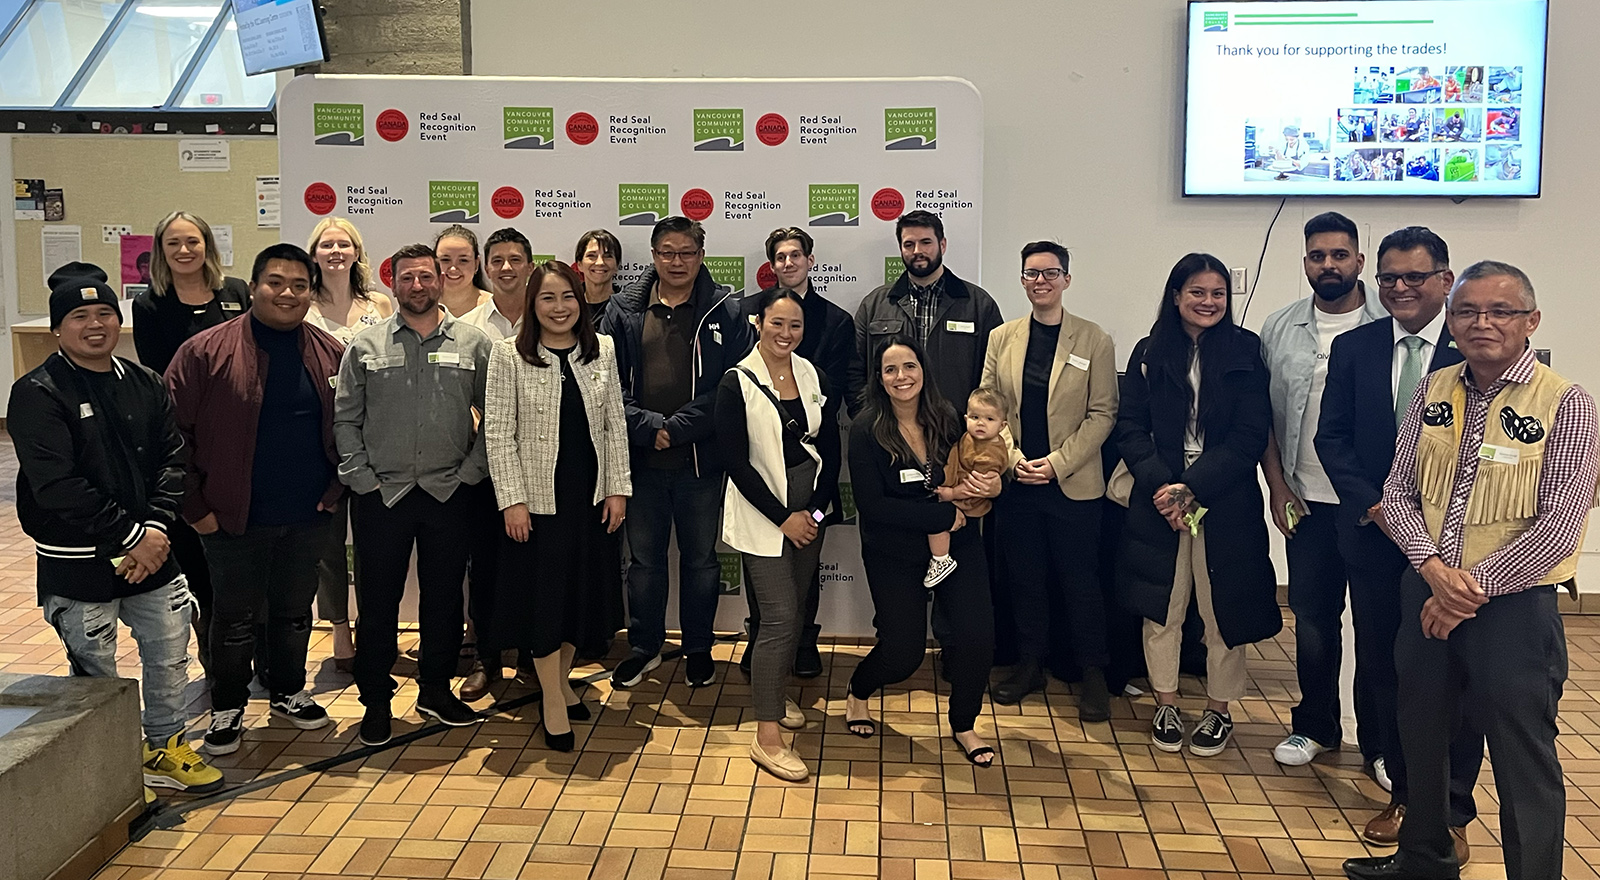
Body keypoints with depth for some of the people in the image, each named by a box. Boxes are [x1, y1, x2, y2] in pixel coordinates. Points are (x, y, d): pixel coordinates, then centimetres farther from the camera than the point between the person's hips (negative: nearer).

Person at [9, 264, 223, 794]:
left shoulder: (145, 385, 6)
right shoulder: (36, 394, -11)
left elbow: (173, 460, 3)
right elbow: (56, 486, -19)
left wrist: (155, 527, -12)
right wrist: (131, 535, -18)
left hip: (150, 553, 5)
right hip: (76, 565, -5)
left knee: (170, 653, 13)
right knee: (95, 671, 7)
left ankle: (163, 748, 32)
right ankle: (104, 764, 25)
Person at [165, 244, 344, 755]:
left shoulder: (330, 355, 2)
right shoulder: (206, 352, -9)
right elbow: (174, 431, -9)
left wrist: (336, 489, 2)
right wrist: (194, 504, -10)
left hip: (308, 517, 3)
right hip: (234, 518, -3)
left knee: (294, 611, 17)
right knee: (235, 616, 9)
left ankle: (289, 693, 36)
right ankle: (227, 710, 26)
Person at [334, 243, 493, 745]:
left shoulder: (473, 344, 3)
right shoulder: (366, 346, 4)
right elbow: (345, 419, 5)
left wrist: (471, 470, -2)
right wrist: (360, 476, -3)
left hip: (450, 495, 1)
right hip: (381, 495, 0)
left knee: (444, 598, 11)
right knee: (378, 602, 6)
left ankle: (436, 689, 28)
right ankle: (375, 700, 20)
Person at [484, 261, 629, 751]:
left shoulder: (602, 351, 3)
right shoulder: (509, 355, -7)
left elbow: (615, 424, 5)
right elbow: (497, 431, -8)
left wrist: (618, 488, 0)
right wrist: (512, 499, -13)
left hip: (592, 493, 4)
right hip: (537, 495, -3)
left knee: (584, 591, 11)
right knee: (544, 596, 3)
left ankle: (561, 679, 32)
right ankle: (554, 703, 16)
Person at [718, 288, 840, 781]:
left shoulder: (813, 376, 4)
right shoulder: (737, 384, -10)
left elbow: (831, 447, 7)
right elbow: (736, 463, -12)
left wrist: (815, 509, -4)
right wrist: (783, 517, -13)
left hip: (809, 511, 5)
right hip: (763, 516, -5)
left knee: (796, 610, 12)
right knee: (779, 617, -10)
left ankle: (776, 694, 35)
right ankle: (767, 737, -4)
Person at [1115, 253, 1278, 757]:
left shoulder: (1245, 352, 0)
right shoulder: (1149, 354, 6)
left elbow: (1250, 436, -6)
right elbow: (1130, 429, 2)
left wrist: (1193, 488, -15)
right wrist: (1160, 485, -13)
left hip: (1226, 502, -1)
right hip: (1159, 499, 1)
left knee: (1223, 607, 5)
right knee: (1161, 604, 7)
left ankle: (1218, 710, 23)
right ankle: (1165, 705, 23)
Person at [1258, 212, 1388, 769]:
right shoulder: (1280, 329, 4)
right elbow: (1266, 416, 7)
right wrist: (1277, 486, 1)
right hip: (1308, 502, 2)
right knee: (1312, 617, 11)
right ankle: (1315, 726, 26)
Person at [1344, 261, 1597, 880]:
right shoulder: (1431, 391, 4)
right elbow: (1398, 491, 3)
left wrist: (1473, 588, -15)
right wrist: (1433, 566, -13)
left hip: (1513, 605, -5)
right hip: (1426, 595, 5)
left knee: (1524, 764, 4)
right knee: (1421, 736, 20)